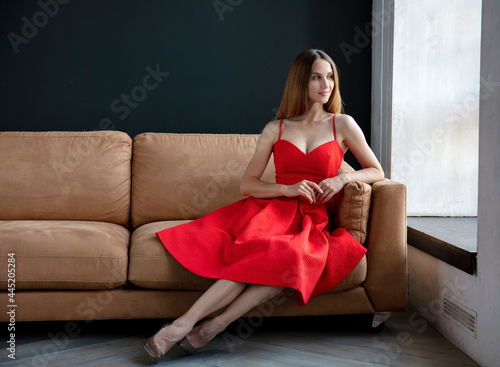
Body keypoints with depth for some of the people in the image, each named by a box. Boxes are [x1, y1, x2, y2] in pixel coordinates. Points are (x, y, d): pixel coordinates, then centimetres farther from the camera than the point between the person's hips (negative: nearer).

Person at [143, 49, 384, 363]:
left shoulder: (342, 125, 11)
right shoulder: (276, 129, 12)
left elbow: (377, 172, 16)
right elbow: (247, 185, 7)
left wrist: (343, 177, -5)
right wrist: (288, 189, -11)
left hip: (312, 221, 0)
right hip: (273, 209, 0)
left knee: (291, 257, -37)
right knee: (258, 253, -36)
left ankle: (214, 325, -35)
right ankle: (183, 325, -37)